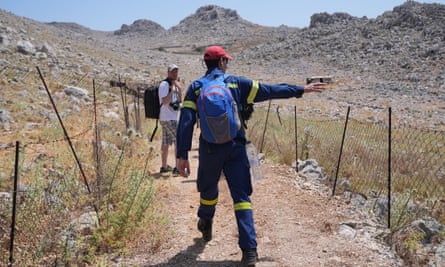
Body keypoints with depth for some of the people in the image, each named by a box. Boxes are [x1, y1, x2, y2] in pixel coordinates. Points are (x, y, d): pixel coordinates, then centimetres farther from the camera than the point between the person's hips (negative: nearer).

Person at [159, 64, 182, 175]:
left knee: (166, 143, 13)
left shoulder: (174, 84, 14)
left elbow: (180, 100, 13)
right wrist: (172, 89, -21)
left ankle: (164, 167, 21)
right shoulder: (164, 84, -13)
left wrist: (179, 88, 1)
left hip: (172, 118, 9)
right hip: (168, 119, -9)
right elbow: (165, 101, -22)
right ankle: (177, 167, -9)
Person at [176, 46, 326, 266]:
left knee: (208, 190, 23)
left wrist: (182, 155, -5)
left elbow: (185, 123, -5)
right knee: (241, 197, 1)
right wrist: (301, 90, 16)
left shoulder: (195, 87, 3)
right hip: (235, 149, -1)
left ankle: (205, 225, 48)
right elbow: (269, 90, 6)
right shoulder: (236, 83, 3)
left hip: (209, 150, 1)